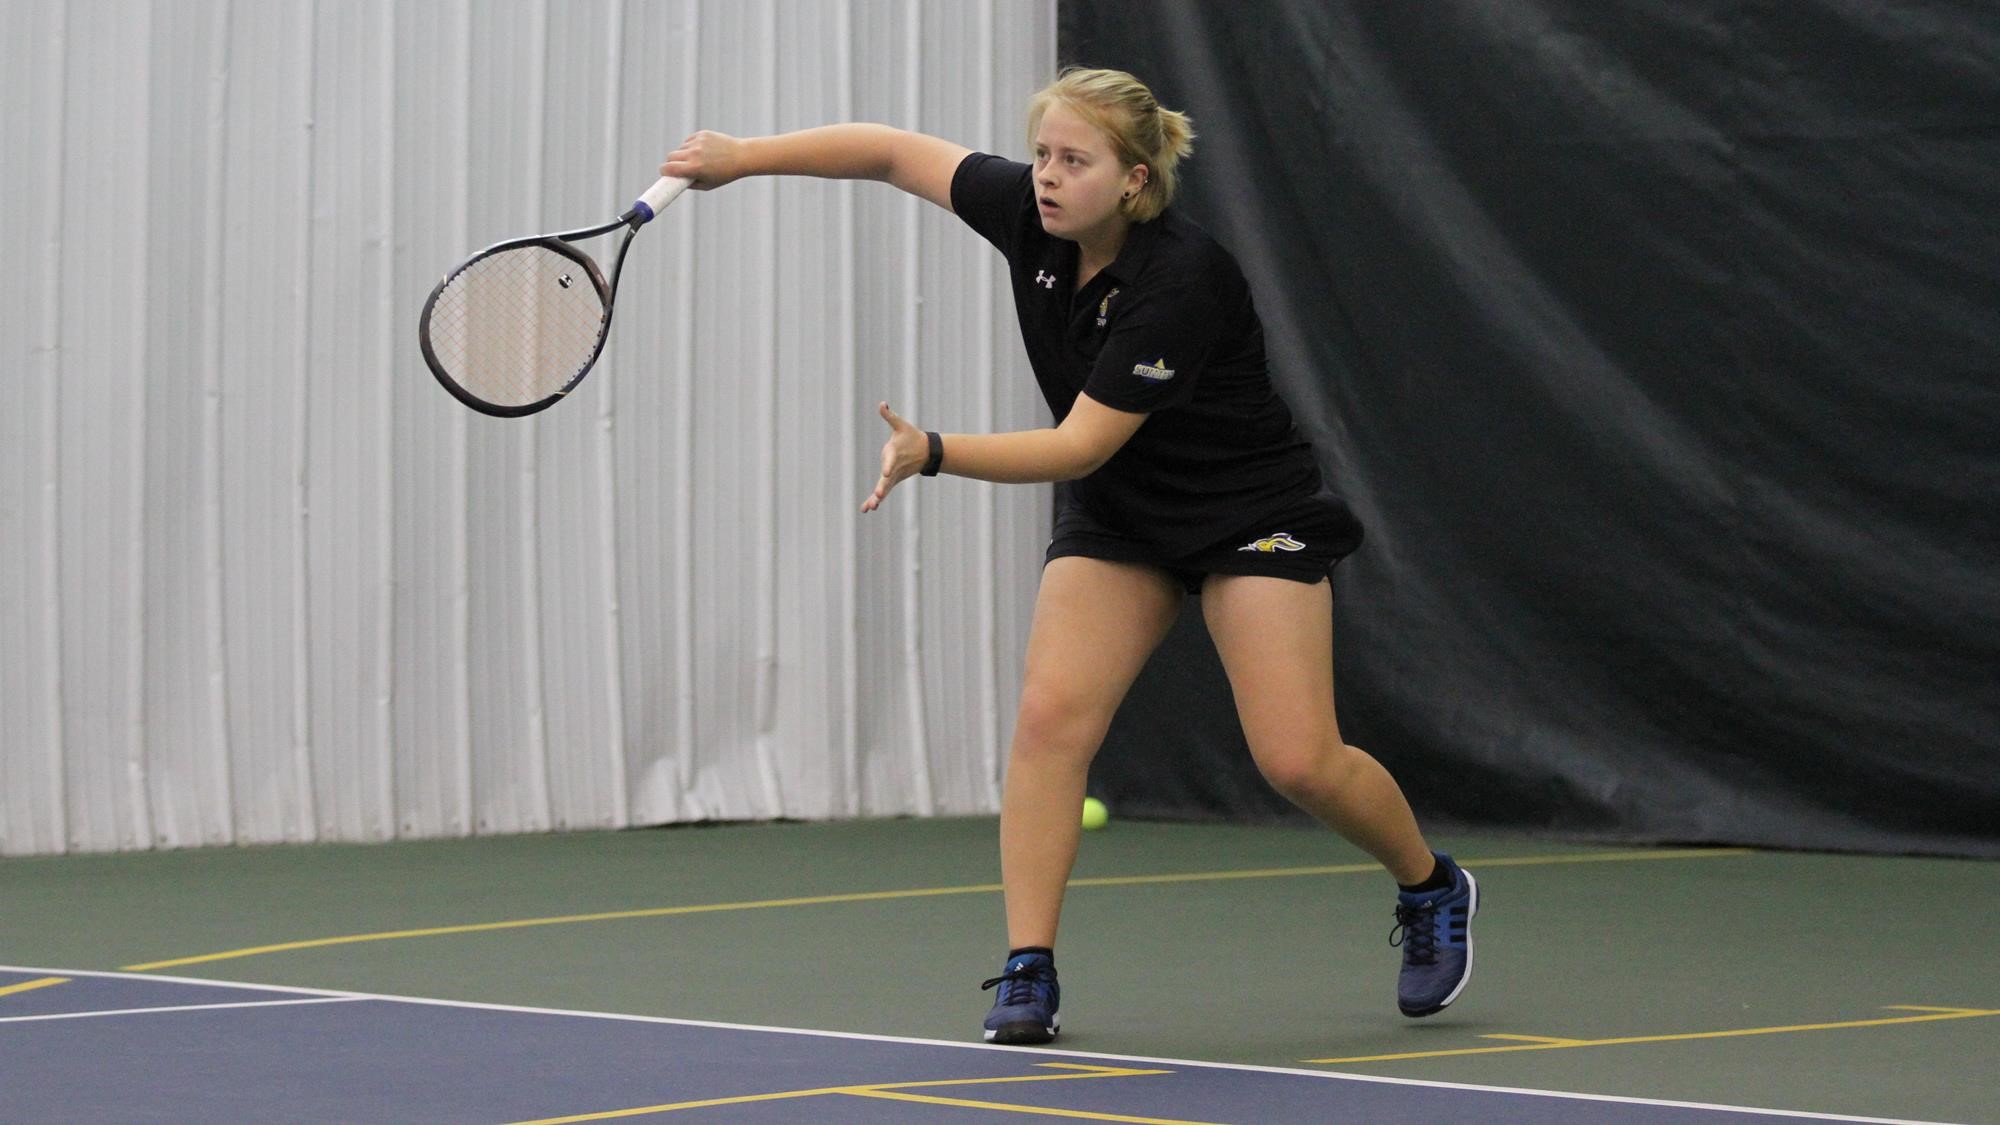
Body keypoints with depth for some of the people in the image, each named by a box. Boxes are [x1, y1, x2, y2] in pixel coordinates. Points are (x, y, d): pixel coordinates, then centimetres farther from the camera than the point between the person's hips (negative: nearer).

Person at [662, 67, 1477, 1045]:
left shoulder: (1176, 285, -32)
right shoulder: (1029, 214, -13)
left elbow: (1079, 447, -31)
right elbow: (895, 152, -1)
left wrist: (932, 454, -40)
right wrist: (745, 156, -6)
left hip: (1249, 512, -6)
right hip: (1116, 521, 6)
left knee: (1298, 761, -11)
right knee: (1051, 714, -15)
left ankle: (1431, 889, 19)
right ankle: (1027, 973, -13)